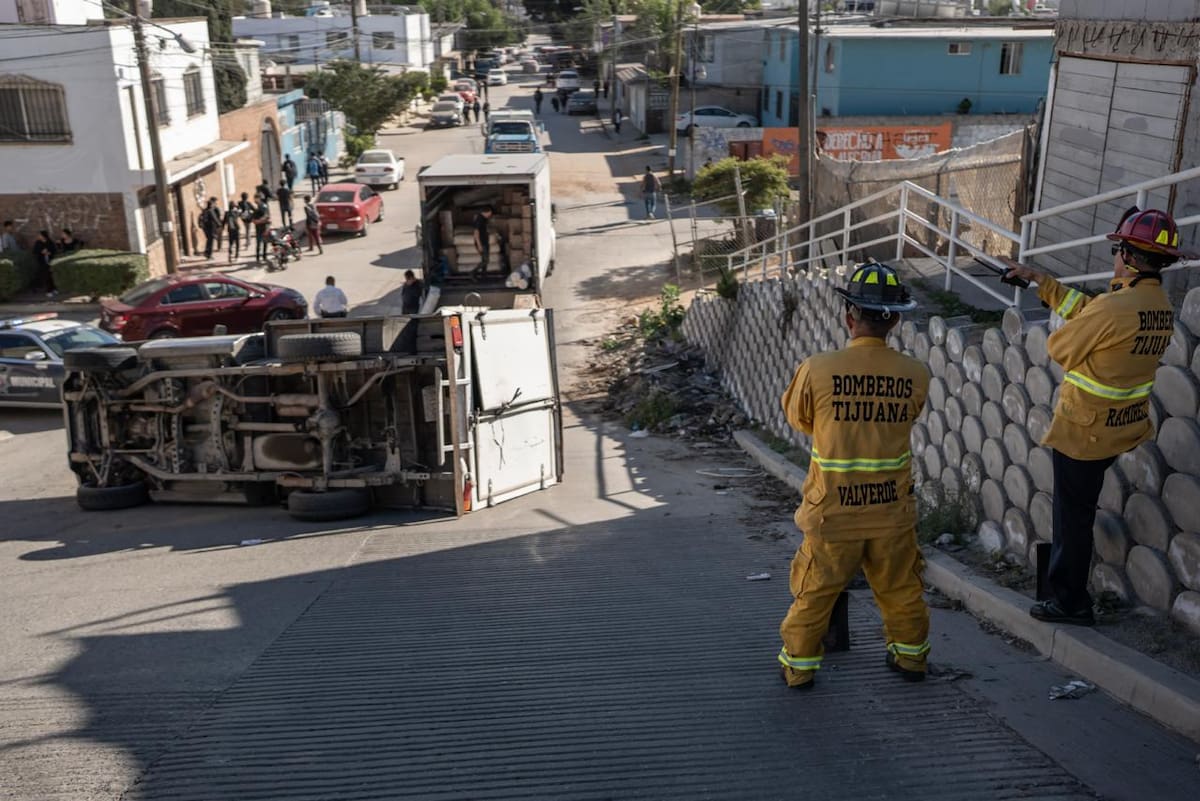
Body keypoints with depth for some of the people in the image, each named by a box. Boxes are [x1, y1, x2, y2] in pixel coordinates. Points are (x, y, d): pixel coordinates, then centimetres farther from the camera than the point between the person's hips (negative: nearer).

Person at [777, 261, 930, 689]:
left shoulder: (816, 370, -17)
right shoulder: (915, 375, -10)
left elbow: (798, 418, 0)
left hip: (832, 513, -2)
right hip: (892, 511, 2)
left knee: (814, 593, 14)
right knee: (901, 589, 22)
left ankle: (799, 664, 25)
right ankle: (910, 654, 37)